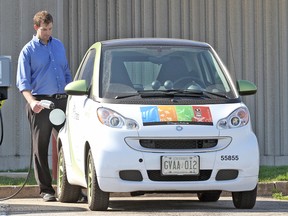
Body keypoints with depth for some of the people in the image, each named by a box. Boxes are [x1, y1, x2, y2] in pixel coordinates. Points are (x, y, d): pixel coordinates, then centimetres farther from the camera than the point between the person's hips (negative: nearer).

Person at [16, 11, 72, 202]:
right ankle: (46, 189, 4)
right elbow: (23, 82, -5)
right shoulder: (28, 50, 1)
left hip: (62, 101, 4)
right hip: (41, 103, -4)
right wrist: (32, 101, -21)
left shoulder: (59, 45, 15)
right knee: (40, 148, -1)